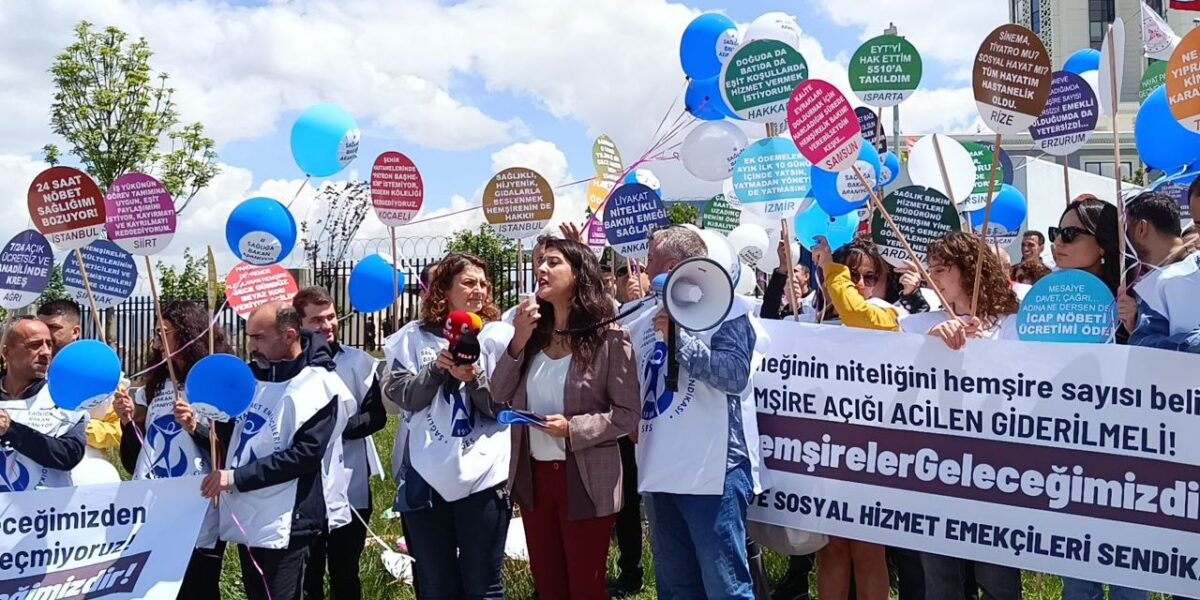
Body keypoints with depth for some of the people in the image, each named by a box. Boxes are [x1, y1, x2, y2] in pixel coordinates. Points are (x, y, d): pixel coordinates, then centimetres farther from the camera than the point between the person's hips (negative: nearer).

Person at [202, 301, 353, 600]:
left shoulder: (319, 386, -11)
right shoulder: (252, 374, 10)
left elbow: (304, 454, -20)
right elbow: (233, 437, 16)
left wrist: (236, 477, -20)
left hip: (285, 526, -7)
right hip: (245, 518, 7)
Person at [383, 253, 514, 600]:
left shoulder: (499, 336, 1)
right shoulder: (414, 336, 5)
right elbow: (404, 397, -3)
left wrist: (474, 379, -18)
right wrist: (437, 368, -16)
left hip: (482, 475, -1)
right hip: (425, 476, 1)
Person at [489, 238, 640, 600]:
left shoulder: (609, 337, -12)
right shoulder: (533, 333, 5)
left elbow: (628, 414, -13)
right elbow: (499, 397, 1)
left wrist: (573, 428, -26)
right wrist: (518, 342, -10)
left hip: (585, 479, -6)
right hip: (533, 474, 6)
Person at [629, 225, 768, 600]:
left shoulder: (726, 308, -5)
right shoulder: (646, 321, 15)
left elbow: (735, 374, -19)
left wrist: (679, 337, -17)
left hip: (714, 471, -7)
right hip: (659, 472, 7)